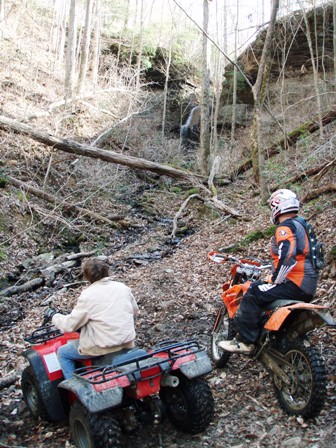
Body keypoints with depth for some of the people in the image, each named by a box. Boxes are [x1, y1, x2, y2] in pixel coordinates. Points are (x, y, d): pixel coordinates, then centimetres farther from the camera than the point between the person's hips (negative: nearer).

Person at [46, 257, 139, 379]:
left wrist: (55, 317, 11)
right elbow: (134, 311, 16)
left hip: (104, 346, -6)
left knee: (62, 353, 15)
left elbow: (70, 325, -8)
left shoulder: (88, 296, -13)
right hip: (127, 342, 6)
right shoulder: (123, 288, 2)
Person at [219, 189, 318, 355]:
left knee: (253, 294, -14)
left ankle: (245, 342, -15)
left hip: (296, 284, -10)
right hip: (308, 285, 10)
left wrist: (275, 280, -17)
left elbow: (288, 257, -29)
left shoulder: (285, 227, -14)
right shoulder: (301, 225, 18)